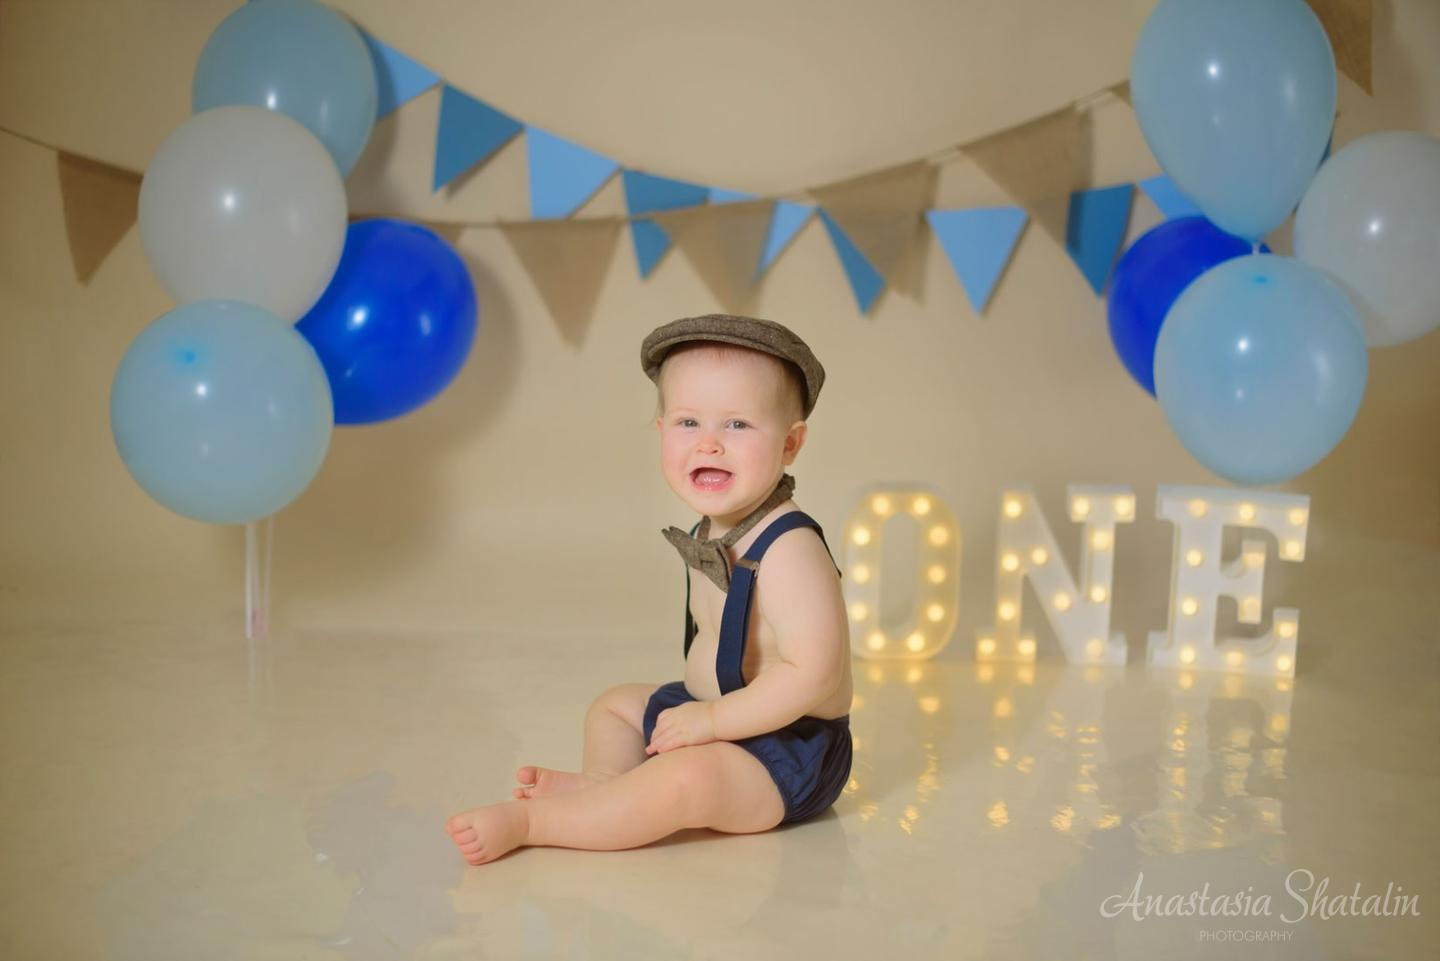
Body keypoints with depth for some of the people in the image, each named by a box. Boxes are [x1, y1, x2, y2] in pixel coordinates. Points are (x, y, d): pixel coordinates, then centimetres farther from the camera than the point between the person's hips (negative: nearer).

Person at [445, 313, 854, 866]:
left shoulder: (788, 550, -26)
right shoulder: (715, 534, 4)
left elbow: (812, 674, -32)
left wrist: (712, 719, -26)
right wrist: (696, 704, 4)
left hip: (786, 751, -10)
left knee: (684, 777, -36)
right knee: (614, 704, 21)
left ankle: (528, 821, -25)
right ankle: (604, 782, -8)